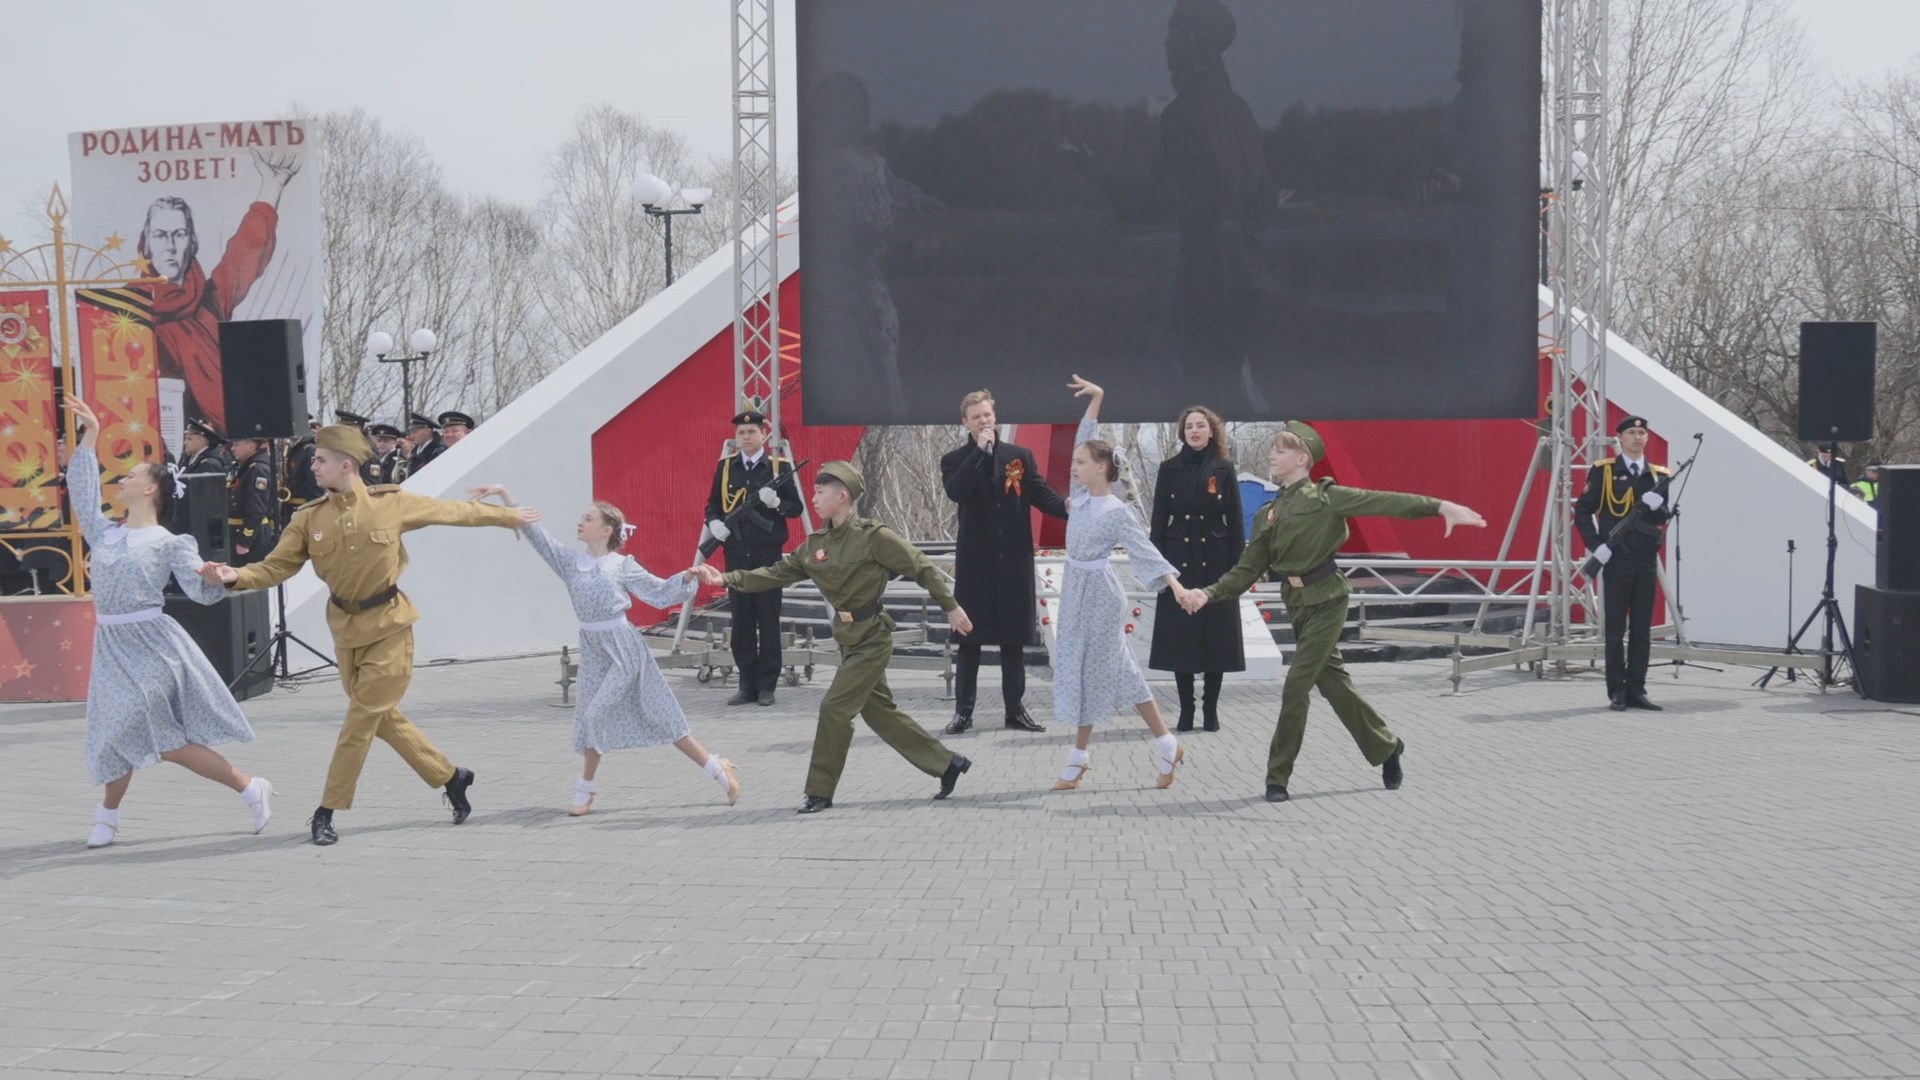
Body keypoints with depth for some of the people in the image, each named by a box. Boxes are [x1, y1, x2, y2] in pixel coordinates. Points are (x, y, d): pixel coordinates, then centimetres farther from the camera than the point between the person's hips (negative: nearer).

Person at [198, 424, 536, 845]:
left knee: (363, 716, -6)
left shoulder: (391, 503, -10)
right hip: (346, 628, 4)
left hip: (388, 625, -4)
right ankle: (450, 777, 28)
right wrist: (235, 577, -25)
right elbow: (276, 567, -6)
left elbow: (453, 511, 2)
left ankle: (327, 813, 2)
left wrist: (507, 516, 12)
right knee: (383, 717, 11)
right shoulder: (309, 519, -3)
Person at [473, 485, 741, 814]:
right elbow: (534, 534, 0)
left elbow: (659, 592, 0)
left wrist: (686, 578, -18)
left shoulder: (623, 566, -6)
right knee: (591, 716, -1)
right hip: (593, 649, 5)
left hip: (623, 646, -5)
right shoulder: (570, 561, 3)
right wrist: (504, 495, -4)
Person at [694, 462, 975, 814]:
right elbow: (777, 573, 5)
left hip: (872, 638, -8)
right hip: (849, 638, 8)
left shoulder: (873, 536, -15)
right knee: (879, 712, 13)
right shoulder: (816, 544, 6)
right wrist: (727, 578, -5)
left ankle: (820, 792, 2)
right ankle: (947, 764, 25)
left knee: (835, 708, -10)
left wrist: (950, 607, -8)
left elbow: (921, 568, -10)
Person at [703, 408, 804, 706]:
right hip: (736, 555, 3)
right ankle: (747, 685, 12)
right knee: (740, 621, 5)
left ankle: (767, 686, 7)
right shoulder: (725, 467, 9)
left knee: (768, 621, 0)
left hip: (768, 555, -3)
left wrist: (776, 502, -17)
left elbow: (796, 508, 2)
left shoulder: (780, 467, 1)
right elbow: (712, 505, 13)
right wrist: (714, 523, -7)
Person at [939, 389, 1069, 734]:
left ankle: (1015, 710, 14)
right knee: (969, 639, 2)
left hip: (1014, 561, 1)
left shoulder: (1020, 456, 8)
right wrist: (979, 450, -16)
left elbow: (1041, 494, 0)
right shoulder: (955, 461, 4)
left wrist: (1065, 505, -21)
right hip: (975, 562, -1)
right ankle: (963, 711, 9)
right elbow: (955, 492, -16)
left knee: (1014, 639, 7)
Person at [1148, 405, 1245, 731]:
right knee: (1180, 636, 1)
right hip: (1179, 562, 0)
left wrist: (1237, 566, -3)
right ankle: (1186, 710, 8)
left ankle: (1211, 710, 9)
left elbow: (1235, 521, 2)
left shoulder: (1224, 469, 3)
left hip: (1216, 563, 0)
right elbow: (1158, 520, 3)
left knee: (1216, 636, 1)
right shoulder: (1169, 469, 4)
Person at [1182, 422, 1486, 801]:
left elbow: (1383, 502, -16)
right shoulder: (1267, 515, 10)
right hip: (1296, 605, 6)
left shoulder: (1325, 497, -8)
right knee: (1333, 682, 14)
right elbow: (1247, 571, 9)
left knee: (1296, 686, -9)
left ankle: (1278, 777, 0)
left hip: (1326, 601, -6)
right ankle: (1387, 747, 33)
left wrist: (1440, 507, -26)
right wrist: (1208, 594, -6)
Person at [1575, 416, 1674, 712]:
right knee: (1615, 629, 0)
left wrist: (1659, 506, -11)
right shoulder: (1603, 472, -1)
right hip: (1616, 562, -4)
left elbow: (1666, 517, 11)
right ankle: (1617, 692, 5)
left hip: (1647, 562, 4)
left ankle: (1636, 690, 11)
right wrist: (1595, 546, -11)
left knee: (1642, 630, 6)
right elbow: (1582, 511, -2)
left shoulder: (1659, 475, 11)